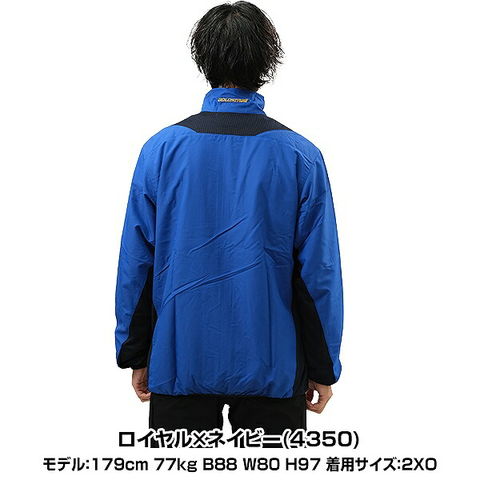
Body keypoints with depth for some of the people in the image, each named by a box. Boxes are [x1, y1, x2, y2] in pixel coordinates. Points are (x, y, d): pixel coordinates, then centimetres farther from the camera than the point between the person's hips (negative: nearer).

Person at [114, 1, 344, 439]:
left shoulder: (162, 148, -5)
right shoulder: (301, 156, -7)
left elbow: (136, 265, -2)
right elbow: (319, 274, -6)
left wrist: (135, 356, 9)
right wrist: (323, 369, 4)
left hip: (179, 362, 1)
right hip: (272, 366, -1)